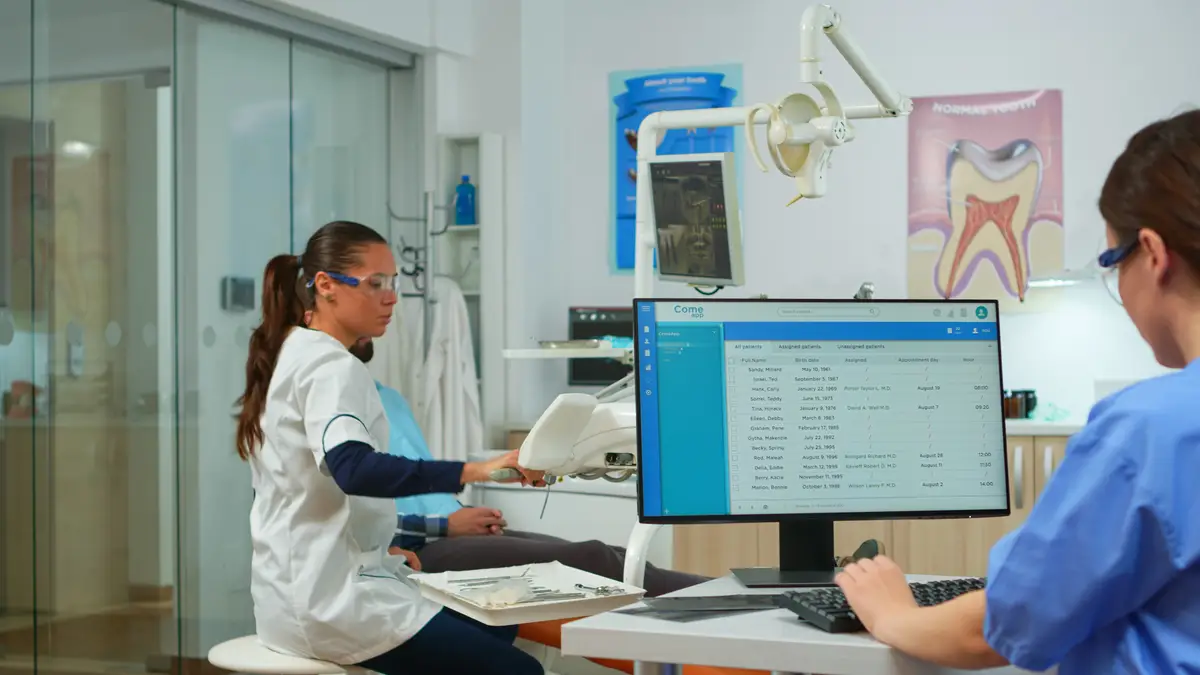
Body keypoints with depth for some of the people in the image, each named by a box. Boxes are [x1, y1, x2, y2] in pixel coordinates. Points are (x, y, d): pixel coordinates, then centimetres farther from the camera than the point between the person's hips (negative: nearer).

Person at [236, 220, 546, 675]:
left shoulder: (287, 355, 13)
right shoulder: (332, 367, -17)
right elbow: (352, 469, -35)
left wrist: (380, 547, 18)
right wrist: (473, 472, -41)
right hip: (329, 598, -10)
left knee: (496, 626, 22)